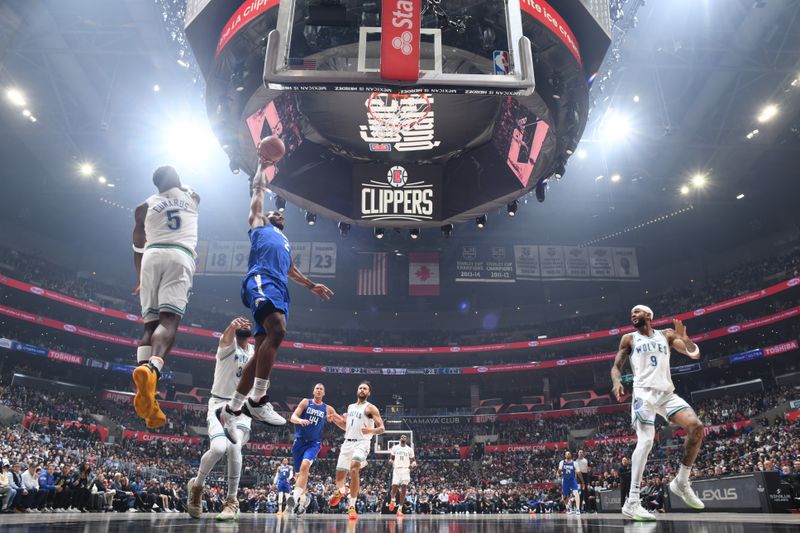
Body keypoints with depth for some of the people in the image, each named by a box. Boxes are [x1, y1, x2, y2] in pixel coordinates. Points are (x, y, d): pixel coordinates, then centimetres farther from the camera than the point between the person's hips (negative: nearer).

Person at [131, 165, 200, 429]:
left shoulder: (144, 206, 22)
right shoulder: (191, 197, 21)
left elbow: (138, 248, 26)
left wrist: (140, 280, 36)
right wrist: (180, 183, 64)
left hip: (152, 256, 2)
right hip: (180, 257, -2)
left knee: (151, 323, 2)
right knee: (169, 321, -15)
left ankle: (144, 392, -17)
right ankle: (152, 368, -45)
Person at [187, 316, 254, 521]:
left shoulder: (255, 352, 9)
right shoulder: (228, 344, -8)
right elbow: (227, 335, -35)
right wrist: (233, 325, -58)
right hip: (220, 404, -3)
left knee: (234, 447, -20)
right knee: (218, 447, -23)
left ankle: (232, 501, -4)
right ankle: (196, 485, 7)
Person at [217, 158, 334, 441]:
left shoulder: (285, 242, 41)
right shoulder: (259, 226, 25)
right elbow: (258, 190, 26)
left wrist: (312, 285, 39)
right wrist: (262, 166, 36)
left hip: (279, 288, 7)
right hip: (261, 280, -7)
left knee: (263, 349, -2)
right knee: (277, 331, -31)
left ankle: (230, 409, 3)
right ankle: (257, 401, -30)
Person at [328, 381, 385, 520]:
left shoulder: (370, 408, -3)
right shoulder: (350, 407, 16)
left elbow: (382, 428, -9)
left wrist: (371, 430, -29)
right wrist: (335, 420, 10)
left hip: (362, 442, -6)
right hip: (348, 442, 6)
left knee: (354, 467, -30)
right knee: (340, 472, 11)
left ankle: (352, 505, -23)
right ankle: (340, 490, 47)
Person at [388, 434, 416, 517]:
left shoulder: (409, 449, 8)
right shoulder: (395, 448, 9)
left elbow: (412, 460, 11)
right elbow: (392, 458, 15)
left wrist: (413, 464, -11)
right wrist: (391, 461, -8)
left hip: (405, 470, 0)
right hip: (396, 469, 0)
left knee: (403, 489, -11)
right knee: (394, 487, -8)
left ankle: (400, 509, -6)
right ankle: (393, 499, 27)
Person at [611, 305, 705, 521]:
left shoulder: (666, 335, 17)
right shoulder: (629, 338, 11)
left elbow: (694, 354, 13)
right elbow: (616, 366, 8)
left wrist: (684, 338, -8)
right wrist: (617, 382, -14)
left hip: (667, 392, 4)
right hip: (644, 392, -4)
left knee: (696, 427, -15)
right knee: (646, 440, -20)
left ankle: (681, 483, 5)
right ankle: (632, 502, -22)